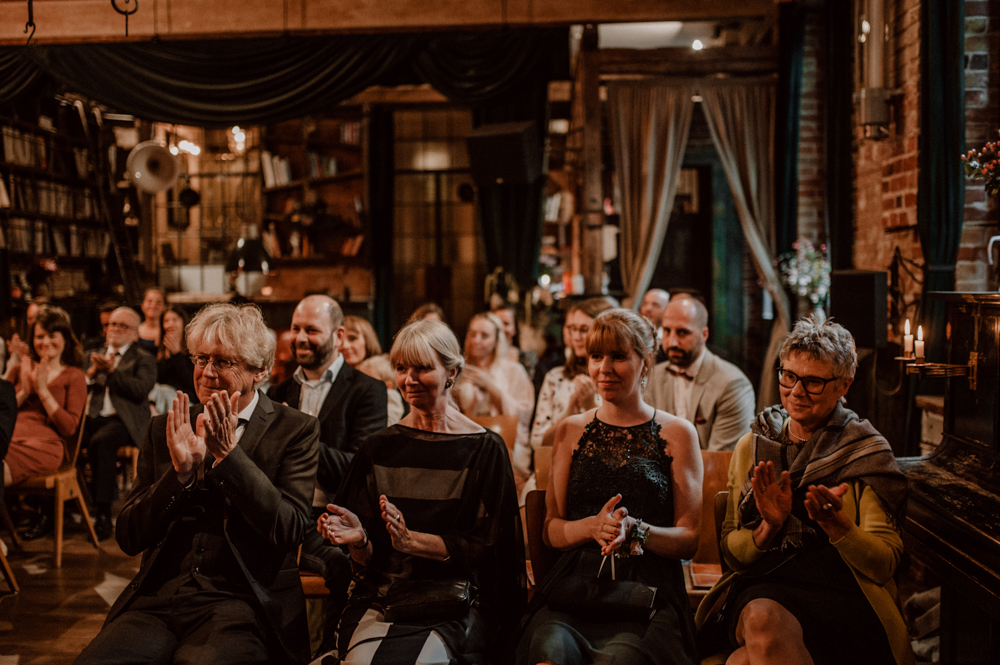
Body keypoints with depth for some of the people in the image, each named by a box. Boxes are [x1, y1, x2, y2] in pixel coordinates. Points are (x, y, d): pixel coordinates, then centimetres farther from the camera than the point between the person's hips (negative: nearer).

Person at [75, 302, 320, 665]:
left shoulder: (296, 430, 3)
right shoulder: (165, 428, 14)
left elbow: (290, 531, -9)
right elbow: (128, 538, 9)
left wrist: (229, 454, -14)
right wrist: (180, 471, -8)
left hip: (242, 604, -3)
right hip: (158, 599, 4)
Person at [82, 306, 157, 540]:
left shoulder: (144, 360, 11)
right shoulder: (96, 355, 26)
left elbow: (141, 390, -8)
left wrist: (112, 371, -14)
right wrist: (92, 372, -2)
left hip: (122, 420, -5)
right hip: (92, 416, 5)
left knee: (100, 441, -36)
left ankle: (102, 514, -30)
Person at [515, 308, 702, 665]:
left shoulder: (677, 433, 9)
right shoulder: (571, 431, 16)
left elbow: (689, 539, 7)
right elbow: (552, 530, 14)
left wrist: (635, 530, -13)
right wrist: (593, 526, -8)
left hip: (648, 591, -1)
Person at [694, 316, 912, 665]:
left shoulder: (868, 452, 7)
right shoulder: (753, 446, 14)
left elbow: (884, 564, 0)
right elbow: (731, 551, 12)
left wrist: (835, 524, -18)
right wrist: (770, 526, -9)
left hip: (841, 595, -3)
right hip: (762, 589, 3)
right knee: (763, 619, -34)